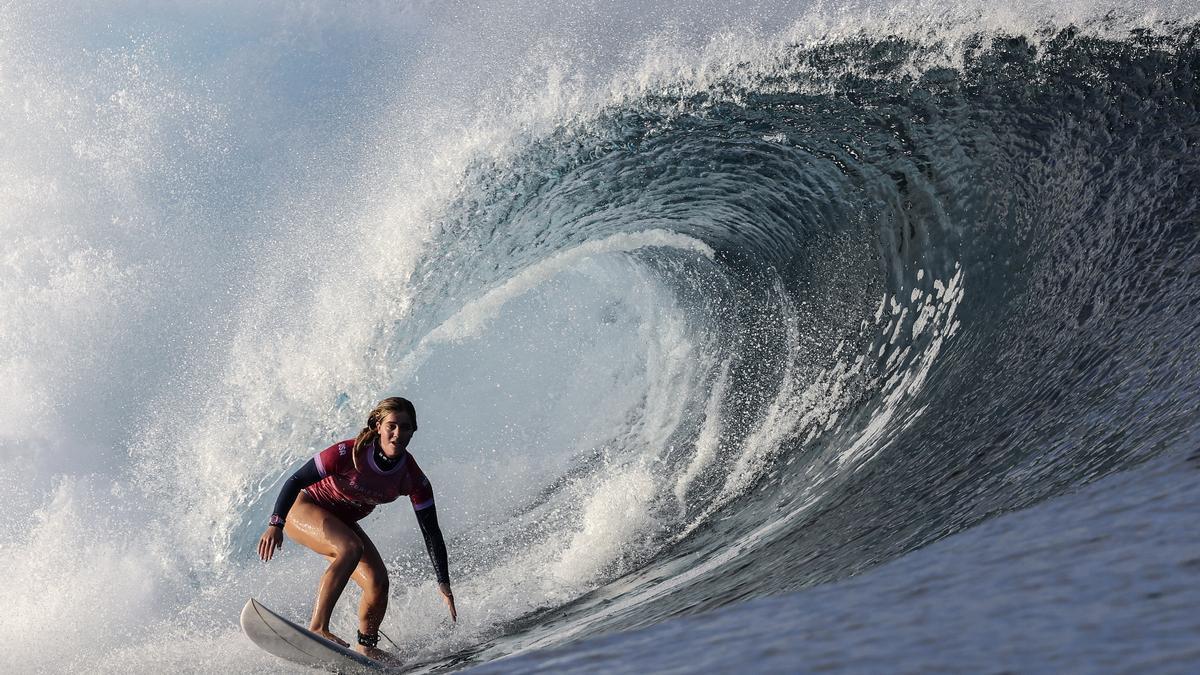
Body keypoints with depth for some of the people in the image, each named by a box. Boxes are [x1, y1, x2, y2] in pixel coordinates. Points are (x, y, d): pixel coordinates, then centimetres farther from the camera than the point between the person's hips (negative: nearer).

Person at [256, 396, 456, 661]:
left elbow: (431, 532, -11)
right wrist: (276, 524, -33)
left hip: (341, 524, 5)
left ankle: (366, 647, 13)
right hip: (303, 509, -5)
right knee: (351, 548, -33)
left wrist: (444, 584, -14)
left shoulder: (413, 479, -17)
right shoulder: (349, 453, -29)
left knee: (378, 582, -12)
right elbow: (295, 481, -23)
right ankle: (317, 628, -36)